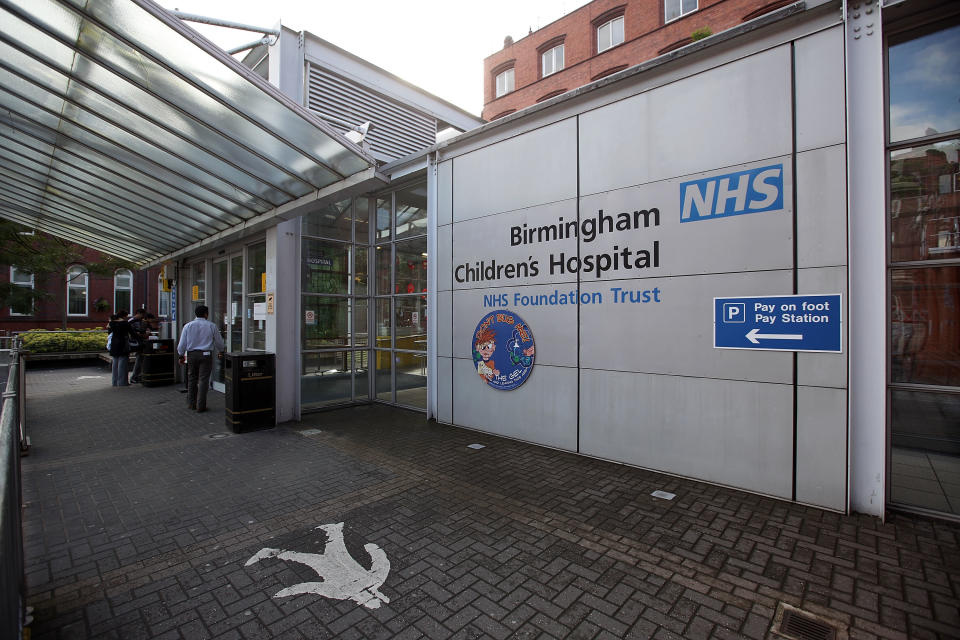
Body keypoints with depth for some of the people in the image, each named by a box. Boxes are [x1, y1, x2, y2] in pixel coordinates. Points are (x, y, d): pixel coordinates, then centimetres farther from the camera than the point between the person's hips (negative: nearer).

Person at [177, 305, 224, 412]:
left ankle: (191, 403, 25)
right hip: (206, 354, -3)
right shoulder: (211, 326, -2)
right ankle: (200, 406, 0)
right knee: (203, 379, -1)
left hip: (191, 354, 3)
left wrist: (181, 355, 18)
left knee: (192, 379, 15)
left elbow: (182, 344, 4)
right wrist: (220, 352, 24)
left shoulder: (188, 326, 3)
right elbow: (219, 341, 6)